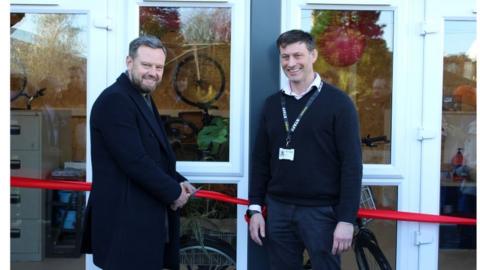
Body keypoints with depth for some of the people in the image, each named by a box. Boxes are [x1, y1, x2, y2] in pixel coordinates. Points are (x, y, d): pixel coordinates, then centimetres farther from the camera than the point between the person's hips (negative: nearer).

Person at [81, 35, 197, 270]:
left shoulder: (144, 99, 15)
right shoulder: (114, 100, -16)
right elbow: (133, 161, -24)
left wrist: (178, 182, 1)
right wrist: (173, 192, -13)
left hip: (144, 217, 10)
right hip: (126, 220, -10)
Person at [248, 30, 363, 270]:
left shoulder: (338, 102, -5)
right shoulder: (273, 103, 8)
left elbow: (351, 163, -9)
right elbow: (261, 160, 11)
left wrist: (347, 218, -13)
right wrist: (255, 207, 6)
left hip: (322, 211, -4)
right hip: (278, 209, 4)